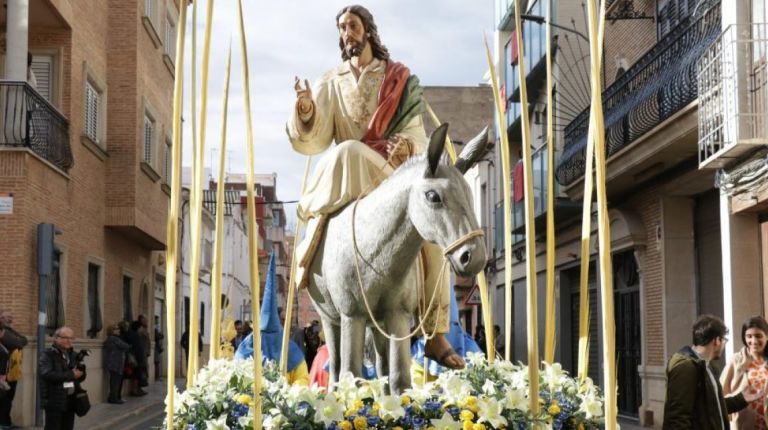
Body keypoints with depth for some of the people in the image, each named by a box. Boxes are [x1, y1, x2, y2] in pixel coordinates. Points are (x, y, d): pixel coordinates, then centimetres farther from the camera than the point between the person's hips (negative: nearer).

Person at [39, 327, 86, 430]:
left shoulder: (72, 355, 13)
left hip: (70, 400, 7)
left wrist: (81, 369, -10)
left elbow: (81, 377, 14)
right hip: (54, 401, -6)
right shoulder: (48, 355, -7)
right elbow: (47, 374, -24)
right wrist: (70, 375, -21)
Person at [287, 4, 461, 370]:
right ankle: (314, 249, -34)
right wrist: (306, 109, -20)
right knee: (347, 152, -37)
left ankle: (436, 334, -15)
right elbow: (314, 141, 1)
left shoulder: (400, 79, 15)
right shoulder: (331, 84, 14)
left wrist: (406, 144, -17)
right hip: (348, 183, -1)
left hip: (393, 175, 1)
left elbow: (416, 133, 7)